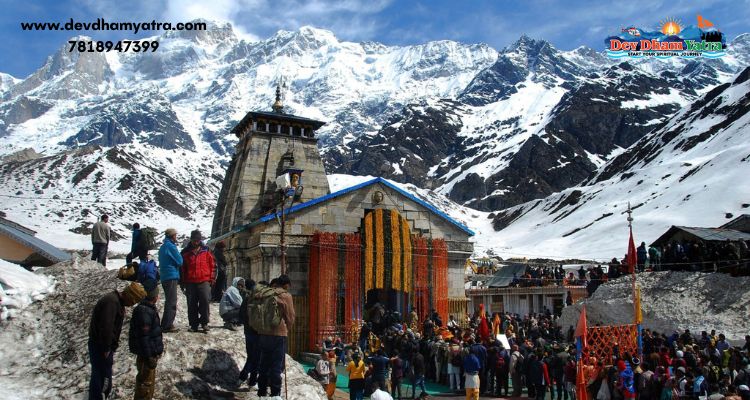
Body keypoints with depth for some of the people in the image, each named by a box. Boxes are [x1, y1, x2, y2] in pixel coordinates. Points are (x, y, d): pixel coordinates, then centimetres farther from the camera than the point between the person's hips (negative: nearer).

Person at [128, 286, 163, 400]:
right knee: (146, 382, 3)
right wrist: (149, 357, -23)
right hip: (148, 354, -10)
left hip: (151, 352, 10)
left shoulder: (147, 308, 6)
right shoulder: (144, 312, -26)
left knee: (150, 380, 23)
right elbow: (143, 337, -26)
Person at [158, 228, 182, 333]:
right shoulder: (171, 246, -12)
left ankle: (165, 324, 21)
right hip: (171, 276, -9)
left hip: (164, 277, 9)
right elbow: (180, 261, -11)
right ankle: (168, 325, -6)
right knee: (172, 302, -6)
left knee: (169, 301, 16)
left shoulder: (162, 247, 16)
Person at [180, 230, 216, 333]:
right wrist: (183, 282, 8)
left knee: (205, 301, -14)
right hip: (190, 282, 2)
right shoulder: (185, 252, 9)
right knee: (192, 305, 5)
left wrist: (212, 279, 2)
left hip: (204, 281, -2)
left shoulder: (206, 251, 7)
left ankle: (204, 322, -2)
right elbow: (182, 267, 12)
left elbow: (212, 265, 8)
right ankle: (193, 325, 13)